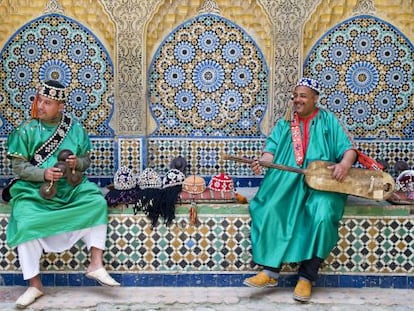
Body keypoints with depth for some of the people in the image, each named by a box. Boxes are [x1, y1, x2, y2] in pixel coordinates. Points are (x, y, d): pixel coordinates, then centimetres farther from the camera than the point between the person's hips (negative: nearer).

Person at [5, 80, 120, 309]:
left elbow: (86, 160, 10)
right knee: (25, 223, -27)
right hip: (35, 190, -2)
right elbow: (18, 166, -4)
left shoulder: (75, 128, 4)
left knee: (97, 202, -22)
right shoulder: (26, 129, -2)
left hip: (71, 188, 2)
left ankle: (96, 265, -13)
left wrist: (77, 163, -14)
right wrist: (43, 173, -21)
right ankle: (34, 284, -11)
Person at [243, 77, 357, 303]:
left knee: (322, 216, -31)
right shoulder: (284, 123, 16)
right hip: (289, 180, 2)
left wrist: (345, 164, -22)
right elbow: (272, 149, 4)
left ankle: (306, 276, -19)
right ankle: (270, 270, -20)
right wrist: (261, 162, -19)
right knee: (271, 210, -27)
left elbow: (349, 148, 1)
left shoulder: (328, 121, 9)